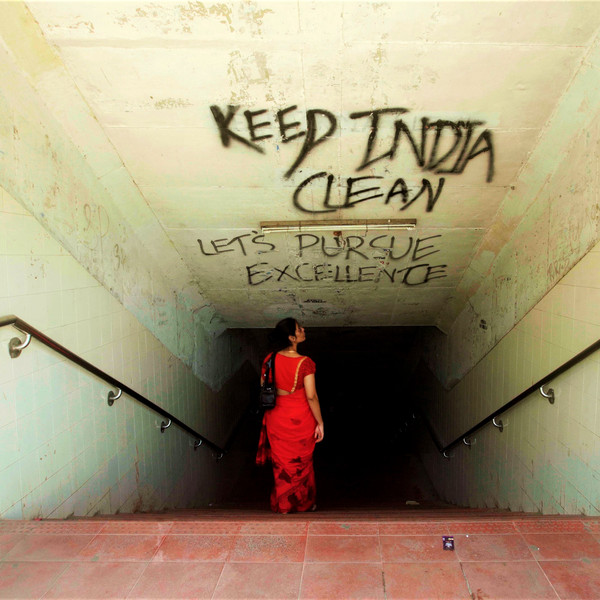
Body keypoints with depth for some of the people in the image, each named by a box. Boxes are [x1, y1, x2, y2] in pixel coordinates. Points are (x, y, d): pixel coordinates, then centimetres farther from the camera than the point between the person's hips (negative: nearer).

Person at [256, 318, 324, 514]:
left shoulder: (269, 360, -8)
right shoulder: (305, 363, -21)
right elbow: (311, 396, -19)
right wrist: (320, 423, -9)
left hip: (276, 418, 3)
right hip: (301, 420, -3)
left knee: (281, 463, 19)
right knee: (302, 464, 18)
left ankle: (282, 506, 31)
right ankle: (303, 504, 34)